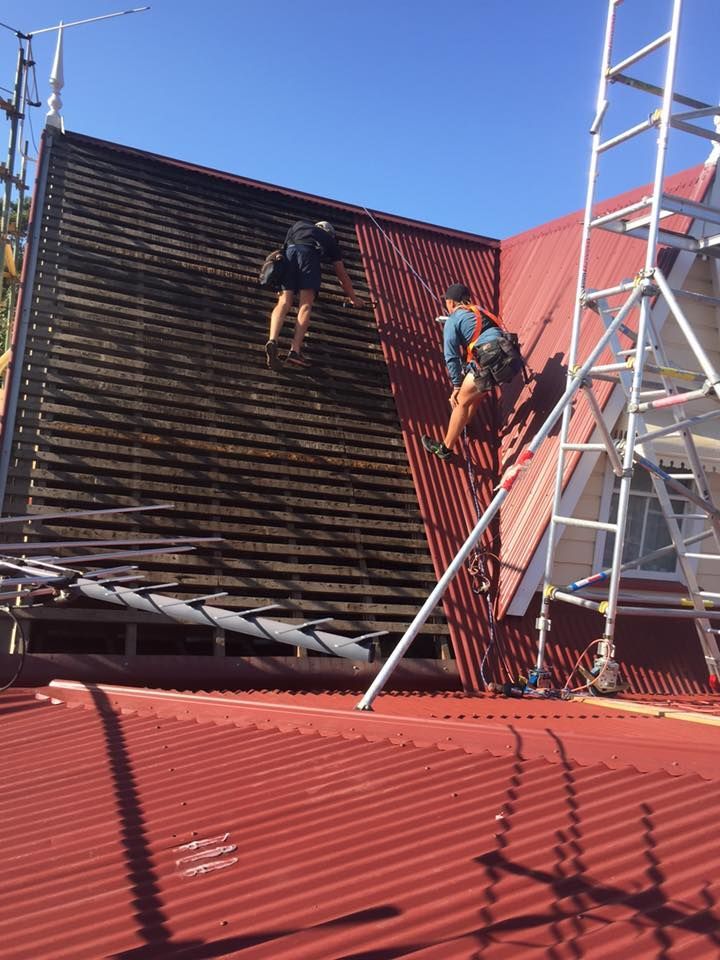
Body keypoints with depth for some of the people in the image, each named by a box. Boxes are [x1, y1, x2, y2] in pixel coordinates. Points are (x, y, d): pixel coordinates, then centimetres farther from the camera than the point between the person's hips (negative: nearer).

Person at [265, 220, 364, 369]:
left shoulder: (299, 225, 39)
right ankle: (295, 351, -26)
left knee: (284, 302, -9)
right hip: (309, 253, -2)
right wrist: (353, 298, 47)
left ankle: (272, 340, -34)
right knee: (305, 305, -9)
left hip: (289, 251, 2)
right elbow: (342, 275, 36)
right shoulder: (330, 240, 33)